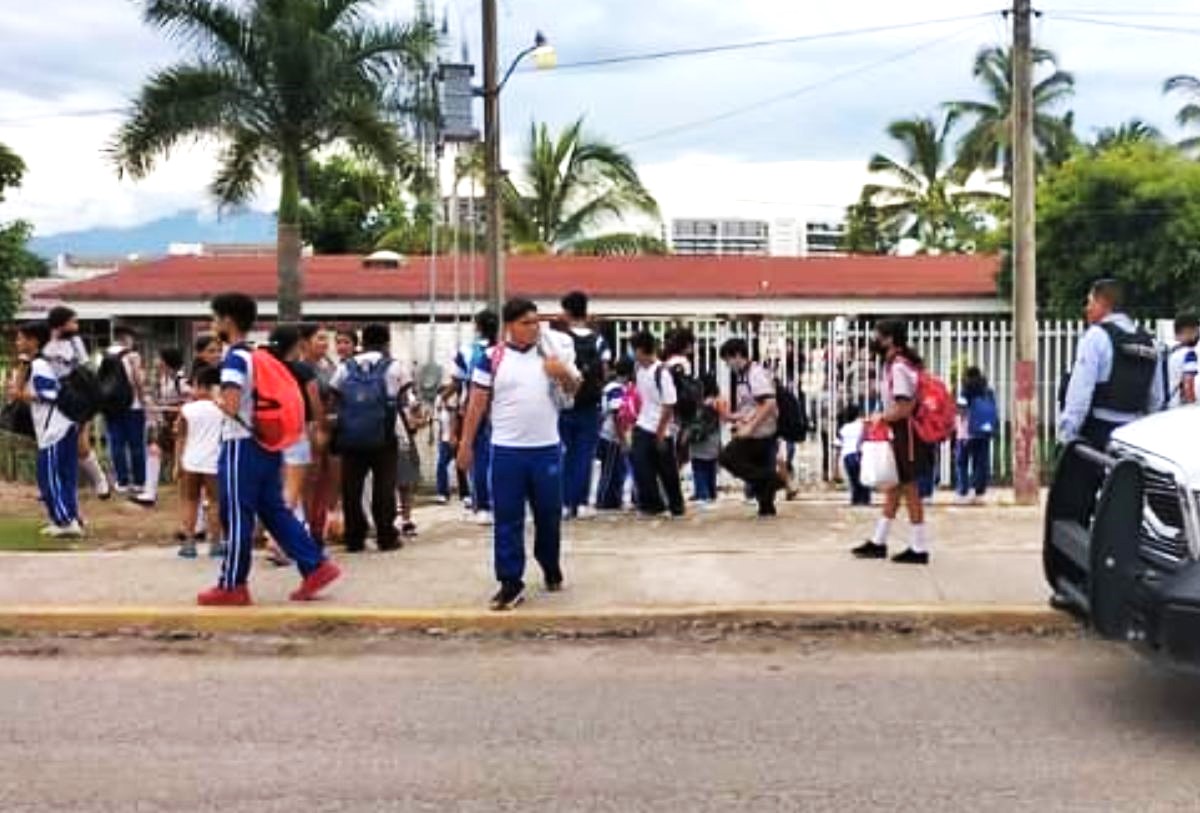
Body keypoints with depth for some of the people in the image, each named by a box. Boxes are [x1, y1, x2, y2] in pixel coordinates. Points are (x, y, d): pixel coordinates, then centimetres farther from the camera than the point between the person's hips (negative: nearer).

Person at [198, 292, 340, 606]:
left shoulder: (234, 359, -13)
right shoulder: (258, 356, 15)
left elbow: (231, 407, -23)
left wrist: (215, 400, -4)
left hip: (241, 446, -9)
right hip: (266, 444, 9)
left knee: (237, 517, 0)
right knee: (274, 511, 11)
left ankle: (232, 586, 8)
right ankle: (316, 566, 7)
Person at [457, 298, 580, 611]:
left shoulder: (550, 352, 4)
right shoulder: (492, 358, -3)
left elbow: (574, 388, 9)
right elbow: (477, 403, 0)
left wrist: (563, 373, -13)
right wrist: (466, 444, -3)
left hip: (547, 449, 2)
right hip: (506, 450, -2)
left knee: (549, 514, 13)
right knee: (507, 519, 0)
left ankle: (551, 568, 34)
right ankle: (511, 582, 7)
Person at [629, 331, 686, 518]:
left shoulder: (662, 372, -19)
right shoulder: (640, 370, 4)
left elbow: (668, 406, -18)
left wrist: (660, 433, -15)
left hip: (661, 431, -6)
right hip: (642, 428, 6)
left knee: (668, 472, 7)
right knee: (641, 467, -3)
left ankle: (676, 506, 23)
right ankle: (651, 504, 9)